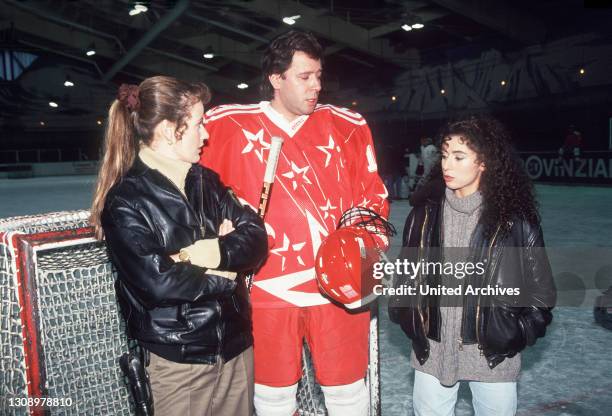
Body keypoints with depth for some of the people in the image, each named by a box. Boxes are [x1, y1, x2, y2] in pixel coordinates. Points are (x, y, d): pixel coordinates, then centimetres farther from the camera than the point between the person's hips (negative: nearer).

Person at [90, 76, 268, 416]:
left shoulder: (206, 181, 6)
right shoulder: (125, 201, -12)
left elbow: (257, 238, -1)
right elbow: (157, 282, -22)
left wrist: (220, 251, -20)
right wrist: (225, 277, -10)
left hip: (236, 347, 6)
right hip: (177, 362, -5)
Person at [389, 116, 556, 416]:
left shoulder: (515, 219, -9)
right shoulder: (426, 213, -2)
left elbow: (540, 287, -1)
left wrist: (519, 334, -6)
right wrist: (403, 313, 0)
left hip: (493, 353, -2)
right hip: (432, 349, 2)